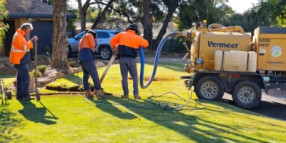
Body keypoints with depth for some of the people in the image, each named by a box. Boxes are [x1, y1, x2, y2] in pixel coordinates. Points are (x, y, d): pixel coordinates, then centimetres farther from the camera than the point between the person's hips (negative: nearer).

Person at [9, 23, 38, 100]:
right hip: (20, 61, -11)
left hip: (21, 61, 11)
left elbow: (24, 46, 20)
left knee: (20, 78, 14)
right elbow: (25, 47, -25)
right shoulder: (18, 36, -15)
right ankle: (25, 95, -8)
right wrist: (32, 40, -20)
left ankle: (19, 94, 20)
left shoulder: (21, 35, 18)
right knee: (25, 78, -10)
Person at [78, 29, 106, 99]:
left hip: (81, 59, 8)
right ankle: (99, 91, -17)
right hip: (87, 58, -8)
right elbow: (92, 45, 1)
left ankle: (87, 92, 6)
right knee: (94, 75, -11)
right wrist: (94, 41, 18)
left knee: (85, 75, 10)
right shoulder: (89, 35, 11)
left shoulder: (82, 38, 34)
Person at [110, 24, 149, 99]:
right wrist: (140, 42, 23)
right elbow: (146, 44, 6)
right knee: (134, 76, 9)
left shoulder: (122, 34, 7)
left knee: (124, 77, 7)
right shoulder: (137, 38, 3)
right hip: (131, 59, -1)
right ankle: (136, 94, 2)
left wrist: (115, 48, 24)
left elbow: (112, 41, 9)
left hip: (122, 58, 1)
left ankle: (126, 94, 7)